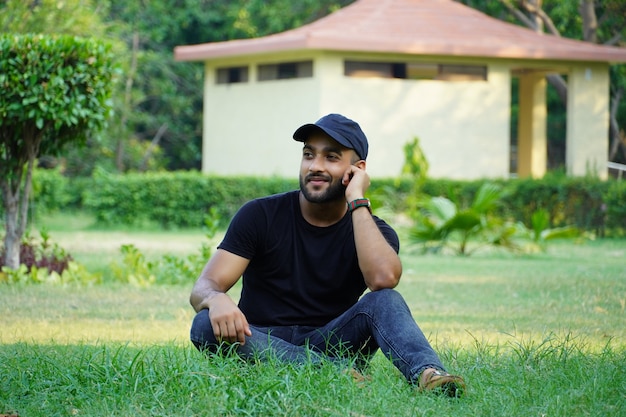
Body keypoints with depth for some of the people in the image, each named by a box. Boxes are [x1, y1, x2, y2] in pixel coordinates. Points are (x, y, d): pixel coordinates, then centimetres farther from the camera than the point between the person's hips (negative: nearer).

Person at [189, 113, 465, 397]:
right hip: (263, 345, 0)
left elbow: (383, 279, -24)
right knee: (206, 325, -32)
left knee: (385, 301, -24)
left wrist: (357, 202, -17)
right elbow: (202, 288, -7)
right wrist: (216, 299, -34)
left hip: (328, 345, 0)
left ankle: (427, 374, -53)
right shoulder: (261, 215, 1)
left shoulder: (372, 231, 1)